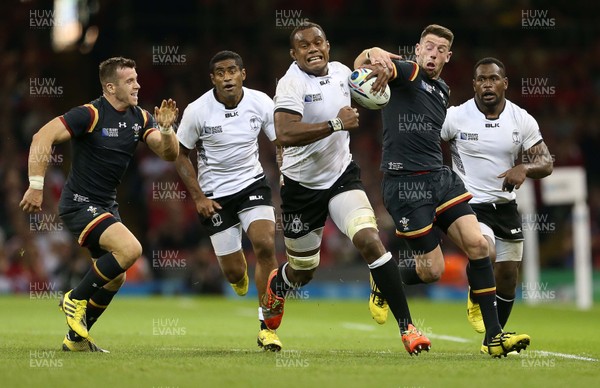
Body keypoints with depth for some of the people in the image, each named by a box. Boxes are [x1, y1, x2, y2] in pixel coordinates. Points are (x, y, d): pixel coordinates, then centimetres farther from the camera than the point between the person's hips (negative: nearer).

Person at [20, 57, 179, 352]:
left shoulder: (141, 118, 4)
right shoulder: (90, 114, -17)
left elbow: (169, 154, 1)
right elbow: (42, 138, -23)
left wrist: (166, 129, -20)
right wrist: (36, 185, -27)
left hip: (106, 205, 9)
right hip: (79, 203, -9)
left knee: (115, 278, 13)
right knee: (130, 248, -26)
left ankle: (75, 338, 26)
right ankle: (75, 299, -8)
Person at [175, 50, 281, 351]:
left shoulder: (261, 103, -9)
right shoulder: (197, 111, -14)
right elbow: (180, 155, -2)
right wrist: (198, 197, -9)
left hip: (252, 183, 1)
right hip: (214, 194, -1)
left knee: (265, 245, -23)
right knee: (233, 272, -2)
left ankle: (266, 327, -10)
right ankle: (238, 273, 43)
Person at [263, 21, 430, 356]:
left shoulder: (341, 72, 1)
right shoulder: (292, 84, -19)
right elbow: (286, 134, -36)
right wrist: (336, 123, -34)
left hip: (342, 176, 3)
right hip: (303, 185, -3)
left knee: (370, 240, -21)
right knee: (303, 273, 11)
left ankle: (407, 327, -21)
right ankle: (277, 286, 51)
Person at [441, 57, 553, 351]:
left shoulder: (522, 120, -2)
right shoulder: (455, 117, -9)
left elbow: (546, 163, -1)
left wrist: (524, 168, -22)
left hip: (506, 206, 4)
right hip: (470, 203, -4)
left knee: (508, 277, 6)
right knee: (486, 255, -28)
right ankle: (476, 301, 4)